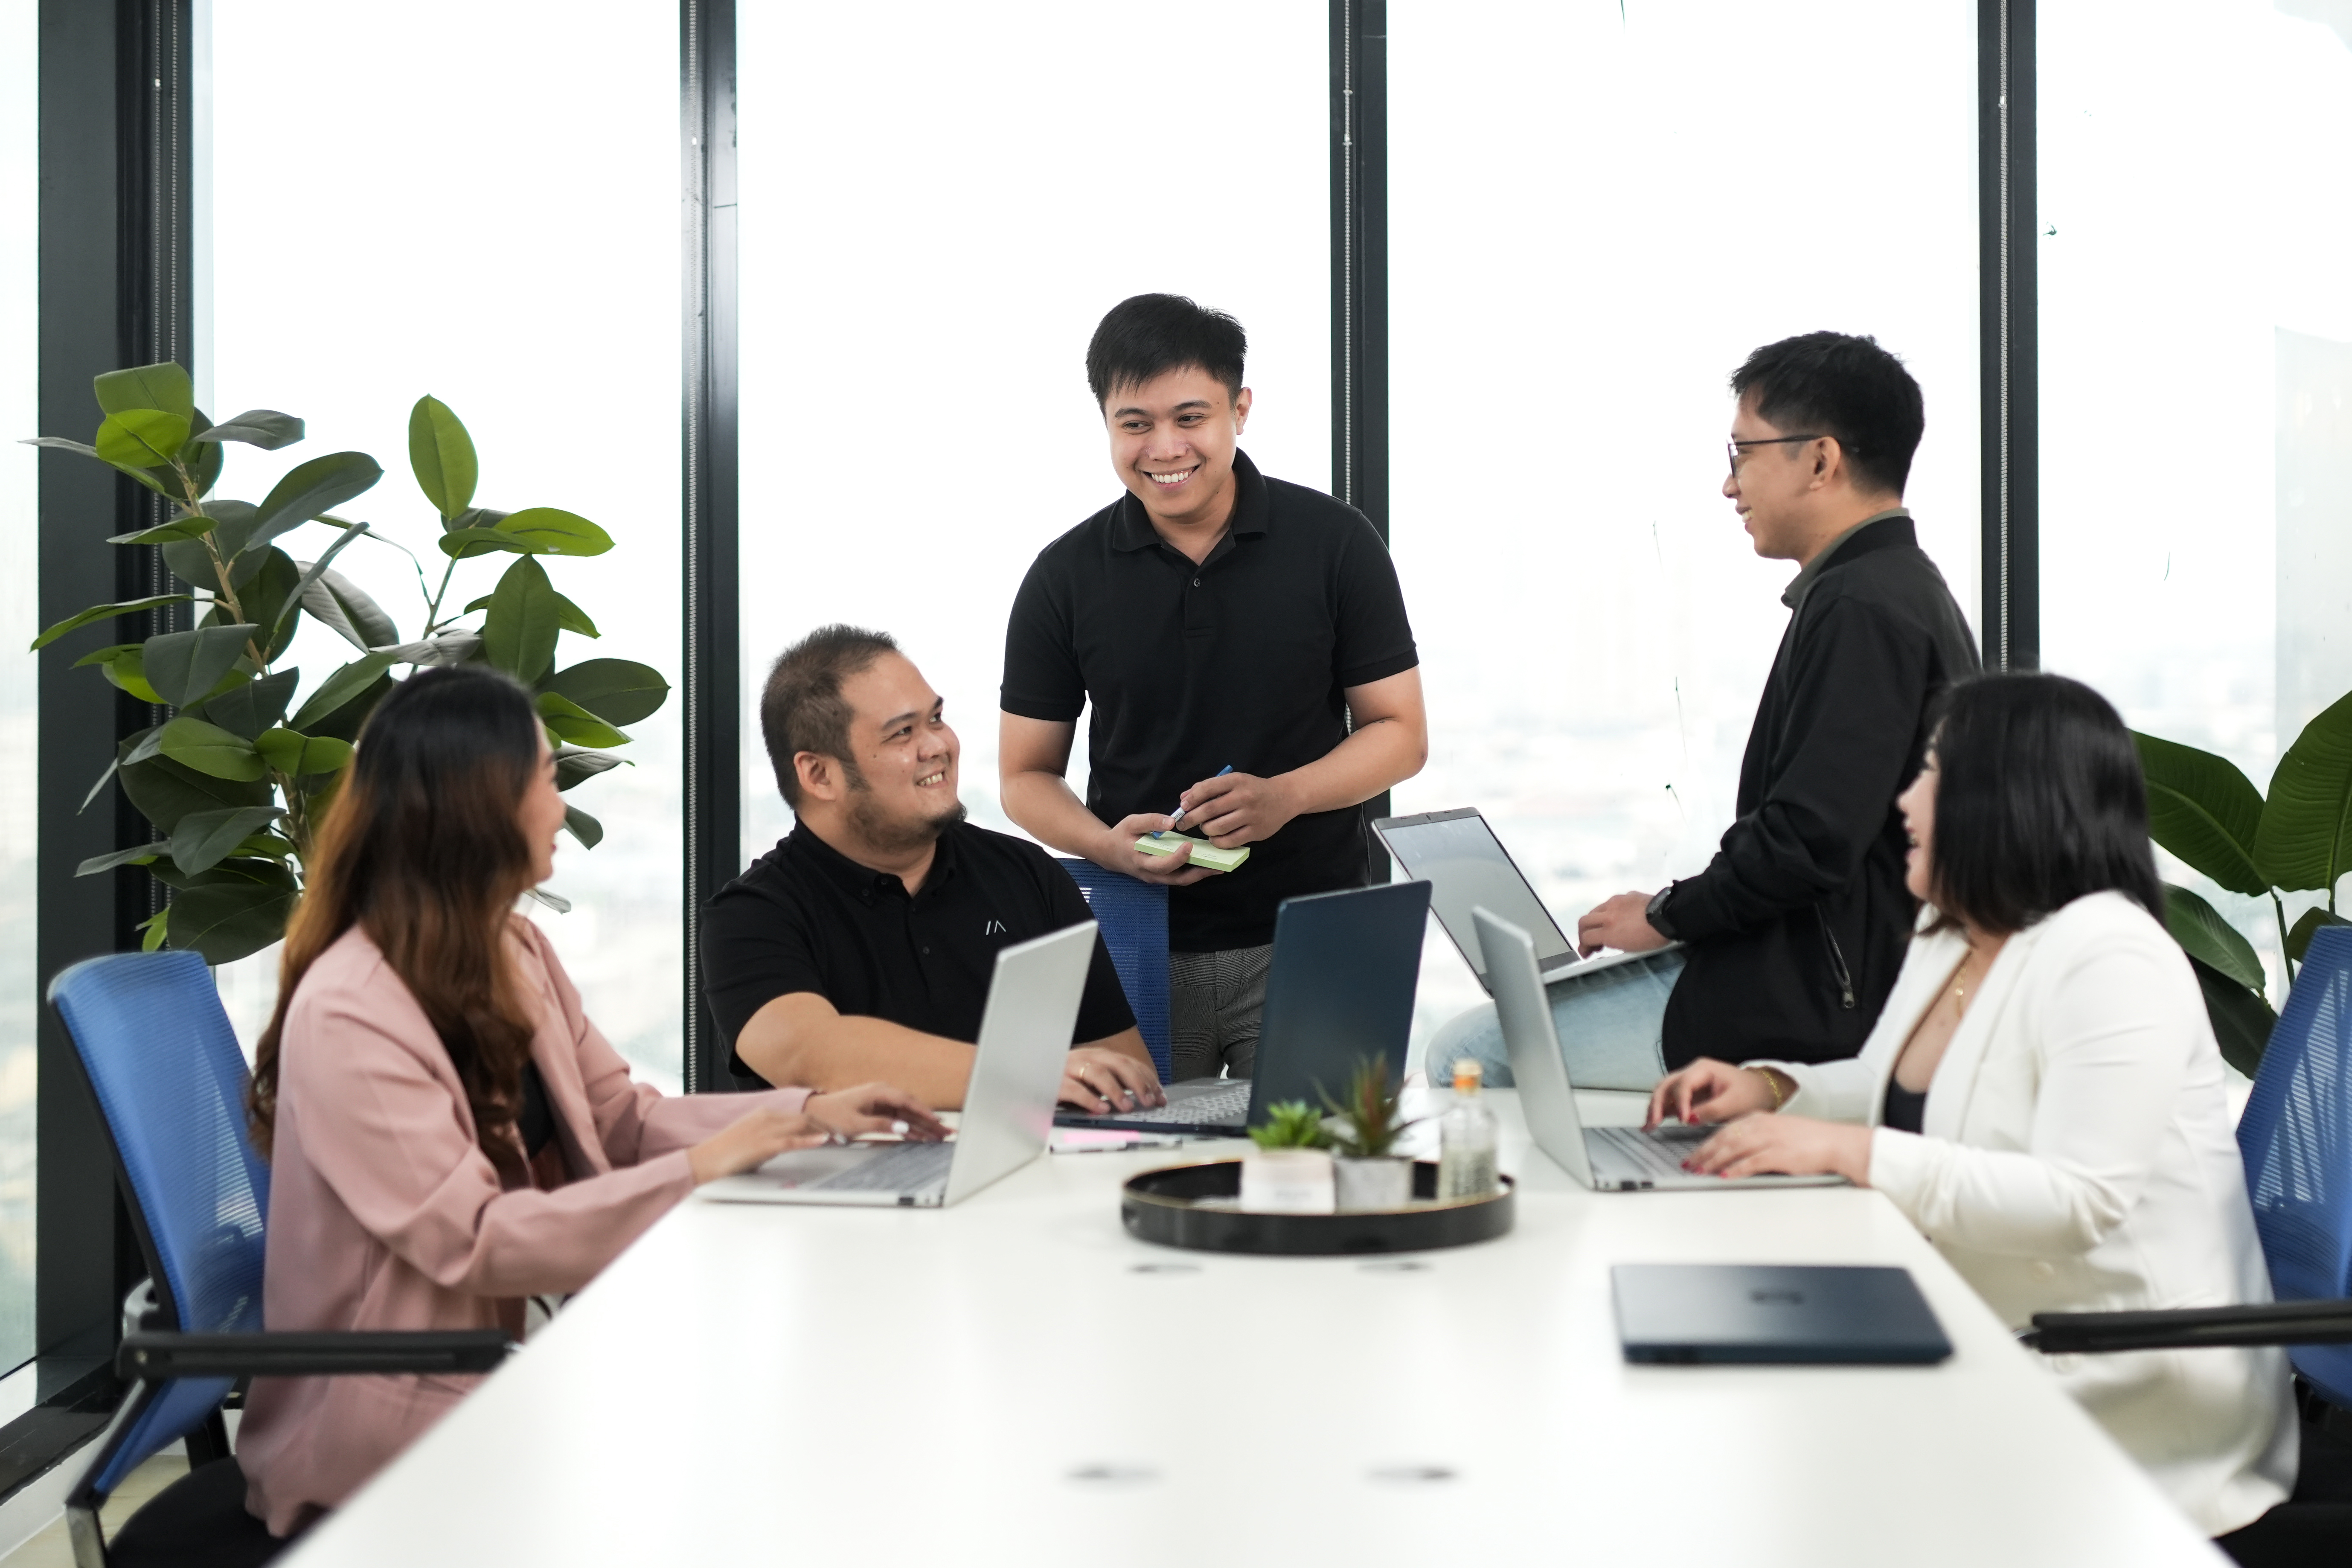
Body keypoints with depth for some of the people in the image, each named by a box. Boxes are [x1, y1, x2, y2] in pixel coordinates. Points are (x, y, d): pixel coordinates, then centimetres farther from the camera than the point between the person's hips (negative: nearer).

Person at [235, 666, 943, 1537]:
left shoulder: (512, 950, 7)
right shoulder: (346, 1018, -21)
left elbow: (620, 1118, 11)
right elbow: (474, 1242, -24)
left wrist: (805, 1114, -2)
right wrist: (697, 1173, -25)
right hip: (400, 1420, -8)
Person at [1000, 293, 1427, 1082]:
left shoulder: (1335, 543, -1)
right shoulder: (1065, 577, 1)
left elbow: (1401, 733, 2)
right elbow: (1026, 775, 6)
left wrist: (1284, 796, -16)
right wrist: (1108, 845, -15)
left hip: (1307, 937, -1)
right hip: (1140, 949, 1)